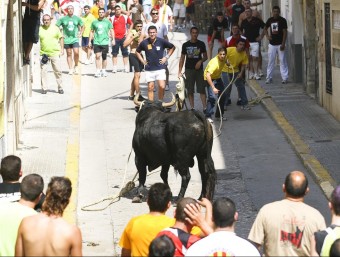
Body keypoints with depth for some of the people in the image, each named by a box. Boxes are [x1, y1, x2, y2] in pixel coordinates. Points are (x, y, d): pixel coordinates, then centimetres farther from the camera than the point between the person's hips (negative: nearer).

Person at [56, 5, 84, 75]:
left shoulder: (77, 18, 4)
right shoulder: (63, 19, -1)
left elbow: (82, 26, 18)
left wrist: (80, 33, 7)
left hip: (75, 39, 0)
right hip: (66, 40, 0)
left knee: (76, 53, -14)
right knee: (69, 54, 4)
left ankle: (76, 66, 8)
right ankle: (70, 69, 10)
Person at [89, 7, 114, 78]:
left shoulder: (107, 22, 4)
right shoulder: (94, 22, 6)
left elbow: (111, 31, 6)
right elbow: (92, 32, 12)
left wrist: (113, 39, -3)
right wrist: (90, 41, 9)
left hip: (105, 42, 0)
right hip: (96, 42, 0)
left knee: (104, 57, 6)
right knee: (97, 56, -9)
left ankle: (103, 70, 19)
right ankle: (98, 71, -9)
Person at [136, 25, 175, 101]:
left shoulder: (161, 41, -5)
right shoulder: (144, 43, -2)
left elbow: (172, 47, 10)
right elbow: (137, 51, 16)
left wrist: (166, 57, 3)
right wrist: (142, 61, 7)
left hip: (160, 68, -1)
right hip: (149, 69, 1)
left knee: (162, 86, -11)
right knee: (150, 87, 3)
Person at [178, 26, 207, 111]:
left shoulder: (201, 44, 4)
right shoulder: (185, 45, 4)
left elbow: (205, 56, 9)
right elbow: (182, 58, 8)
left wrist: (200, 61, -12)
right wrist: (180, 71, 2)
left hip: (199, 69, -1)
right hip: (189, 69, 1)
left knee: (202, 89, -5)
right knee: (190, 90, 3)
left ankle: (205, 107, -6)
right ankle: (192, 108, 9)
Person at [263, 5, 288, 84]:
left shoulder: (282, 20, -5)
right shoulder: (270, 20, 6)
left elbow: (285, 32, -7)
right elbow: (265, 29, 22)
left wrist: (283, 44, -14)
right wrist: (267, 35, 1)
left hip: (280, 44, -4)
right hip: (272, 44, 4)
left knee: (282, 61, -2)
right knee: (270, 61, 5)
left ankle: (285, 78, 1)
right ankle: (269, 77, 11)